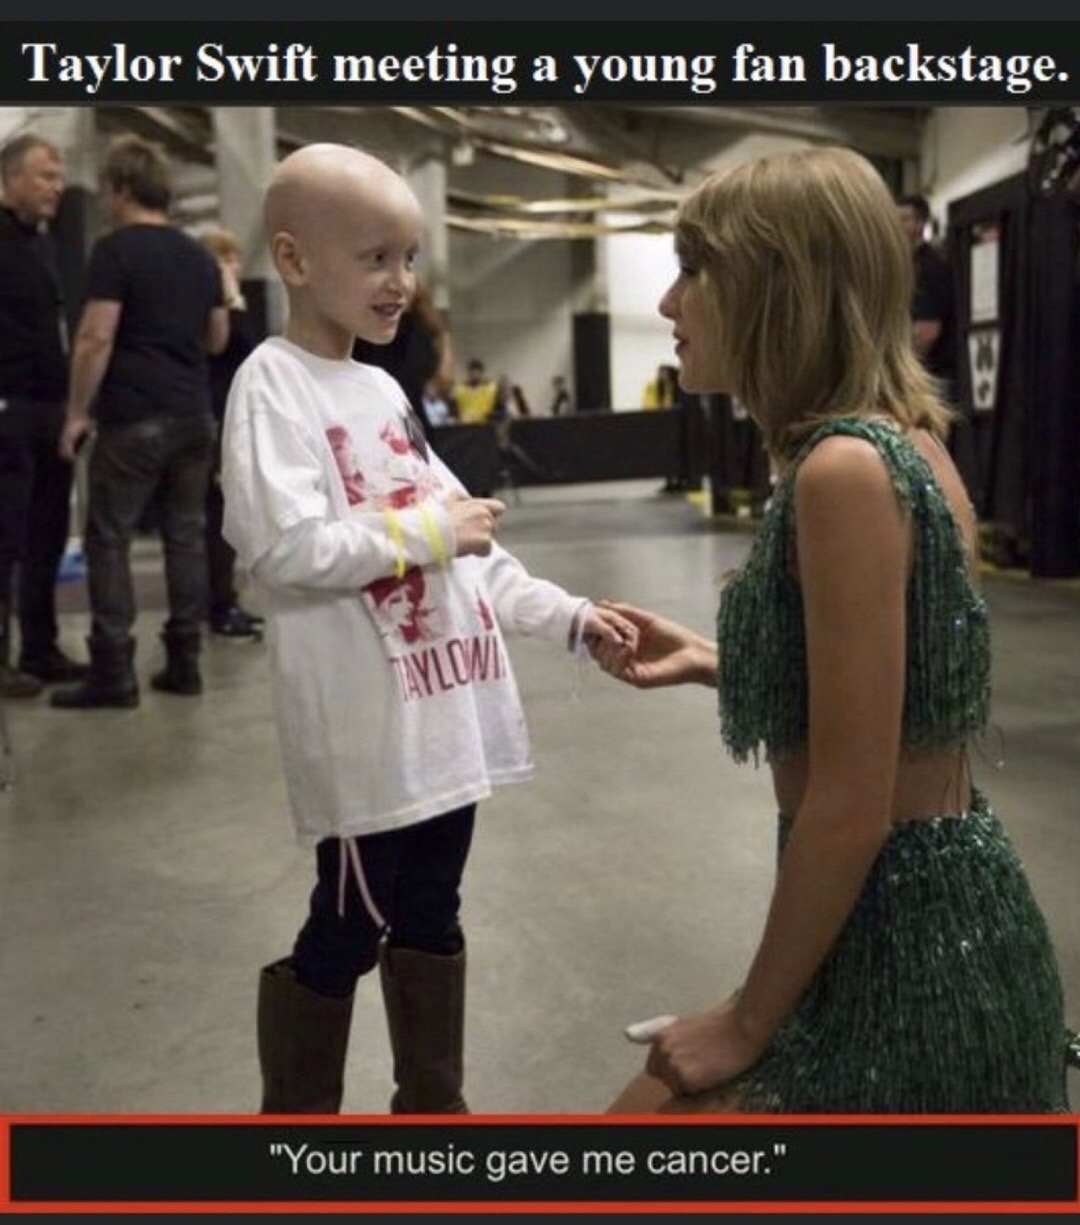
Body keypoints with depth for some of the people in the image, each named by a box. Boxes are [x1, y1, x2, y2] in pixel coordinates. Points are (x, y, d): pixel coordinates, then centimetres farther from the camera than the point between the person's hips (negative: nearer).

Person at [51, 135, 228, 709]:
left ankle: (113, 671, 0)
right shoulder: (200, 256, 12)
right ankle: (184, 661, 11)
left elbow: (96, 339, -14)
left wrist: (78, 412, -7)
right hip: (194, 415, 7)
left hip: (134, 418, -6)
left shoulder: (116, 250, -8)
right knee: (185, 534, 9)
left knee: (109, 538, 0)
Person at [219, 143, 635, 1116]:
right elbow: (284, 546, -22)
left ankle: (432, 1104, 36)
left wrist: (565, 615, 10)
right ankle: (297, 1118, 26)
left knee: (432, 916, 19)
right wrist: (429, 530, -14)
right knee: (349, 931, 4)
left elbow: (463, 543, 17)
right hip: (362, 727, -8)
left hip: (443, 709, 8)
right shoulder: (273, 385, -10)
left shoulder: (384, 392, 15)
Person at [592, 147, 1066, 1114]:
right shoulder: (906, 440, 6)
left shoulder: (845, 469, -24)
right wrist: (710, 662, 15)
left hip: (896, 942, -10)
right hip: (953, 914, 10)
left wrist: (749, 1020, -13)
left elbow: (853, 809, -24)